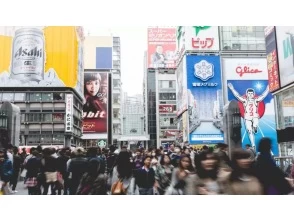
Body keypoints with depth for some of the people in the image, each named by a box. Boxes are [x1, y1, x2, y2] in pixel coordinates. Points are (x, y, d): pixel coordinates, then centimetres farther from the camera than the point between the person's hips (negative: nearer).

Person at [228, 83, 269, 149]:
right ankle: (253, 145, 8)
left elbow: (263, 95, 7)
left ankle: (255, 128, 5)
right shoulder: (244, 100, 7)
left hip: (255, 116, -1)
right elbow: (237, 95, 3)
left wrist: (268, 88, 1)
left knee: (255, 126, -32)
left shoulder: (256, 100, 8)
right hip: (247, 117, 1)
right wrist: (232, 89, -2)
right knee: (250, 132, 0)